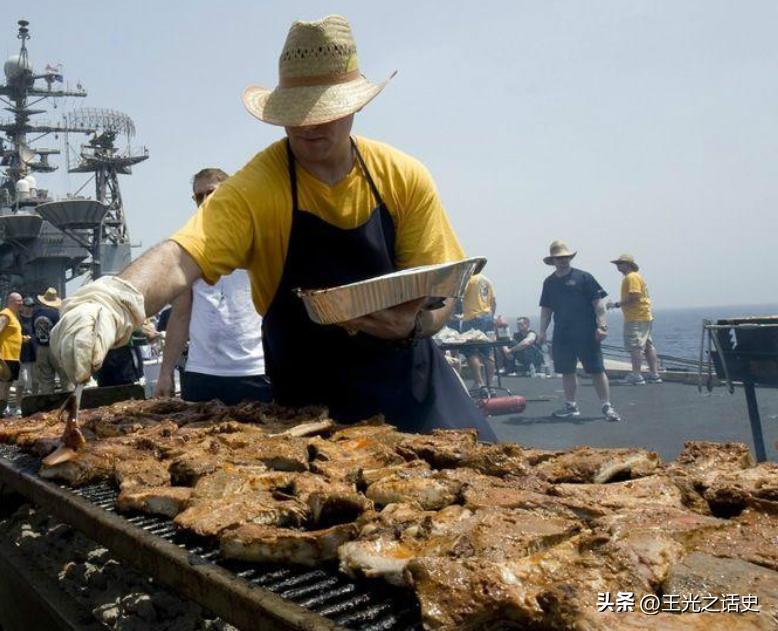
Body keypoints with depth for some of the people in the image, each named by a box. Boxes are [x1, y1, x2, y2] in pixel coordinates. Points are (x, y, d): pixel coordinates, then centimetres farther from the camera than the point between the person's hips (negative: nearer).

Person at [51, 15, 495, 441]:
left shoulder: (405, 178, -8)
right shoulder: (254, 189, -16)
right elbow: (182, 257, -32)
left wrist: (415, 323, -26)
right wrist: (118, 298, -53)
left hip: (411, 376, 3)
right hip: (312, 398, -2)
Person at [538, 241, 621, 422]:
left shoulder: (583, 277, -2)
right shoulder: (549, 282, 11)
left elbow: (598, 303, -6)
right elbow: (546, 309, 16)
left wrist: (601, 326, -14)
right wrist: (542, 331, 8)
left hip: (586, 334, -4)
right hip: (562, 335, 5)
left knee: (596, 370, -3)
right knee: (567, 371, 9)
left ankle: (607, 406, 3)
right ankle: (571, 406, 20)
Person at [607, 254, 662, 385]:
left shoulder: (631, 277, -12)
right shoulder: (635, 276, 20)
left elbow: (634, 297, -22)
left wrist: (616, 304, -17)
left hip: (636, 319, -11)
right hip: (645, 317, 11)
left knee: (635, 347, -10)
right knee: (648, 346, 11)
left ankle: (636, 375, -11)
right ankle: (654, 374, 15)